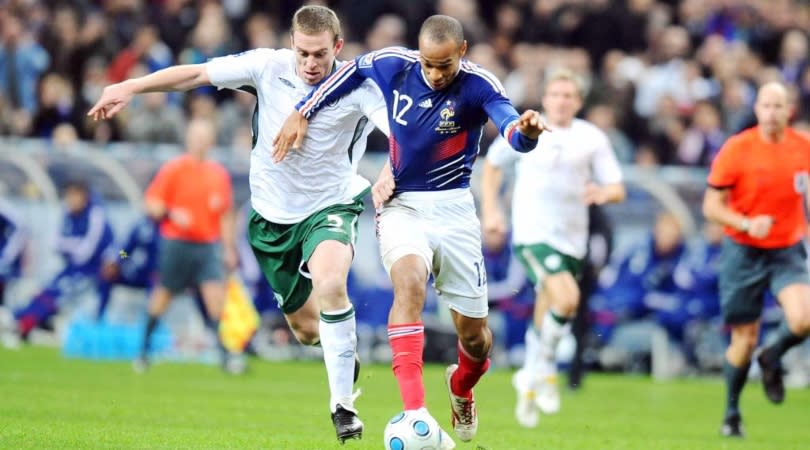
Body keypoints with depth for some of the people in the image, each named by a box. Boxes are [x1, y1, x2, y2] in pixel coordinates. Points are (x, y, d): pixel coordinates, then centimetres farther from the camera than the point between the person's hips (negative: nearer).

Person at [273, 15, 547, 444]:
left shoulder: (478, 86, -17)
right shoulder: (393, 64, -9)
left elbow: (512, 129, -35)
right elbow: (352, 70, 13)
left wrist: (525, 130, -59)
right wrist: (302, 112, 12)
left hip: (453, 208, 0)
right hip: (402, 205, 0)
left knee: (474, 333, 5)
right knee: (410, 281, -31)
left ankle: (461, 388, 45)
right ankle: (415, 413, -41)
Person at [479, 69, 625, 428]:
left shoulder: (592, 138, 4)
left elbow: (618, 189, 2)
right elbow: (492, 165, 18)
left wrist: (604, 193, -21)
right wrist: (490, 210, 9)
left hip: (571, 237, 3)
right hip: (533, 233, -3)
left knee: (546, 316, 9)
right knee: (567, 298, -25)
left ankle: (530, 383, 29)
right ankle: (544, 370, -7)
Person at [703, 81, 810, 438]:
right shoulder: (736, 149, -10)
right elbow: (711, 206, -8)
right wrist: (747, 224, -23)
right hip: (744, 252, -2)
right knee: (744, 342, 2)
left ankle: (772, 360, 10)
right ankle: (732, 413, 26)